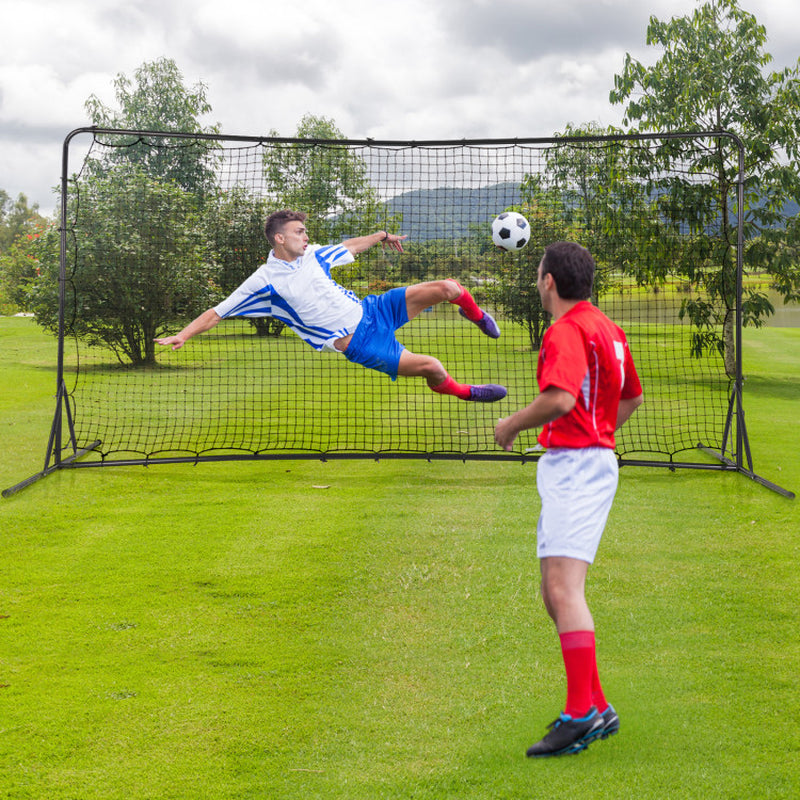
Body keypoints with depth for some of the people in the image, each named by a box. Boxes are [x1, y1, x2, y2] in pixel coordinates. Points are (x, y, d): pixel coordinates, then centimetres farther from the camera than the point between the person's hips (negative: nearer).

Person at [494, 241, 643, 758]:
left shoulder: (567, 330, -13)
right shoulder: (606, 328, 19)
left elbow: (559, 399, -28)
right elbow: (633, 396, 30)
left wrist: (512, 425, -12)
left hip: (576, 465, -11)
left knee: (564, 588, -18)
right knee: (556, 594, 13)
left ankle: (583, 714, -22)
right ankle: (596, 708, 19)